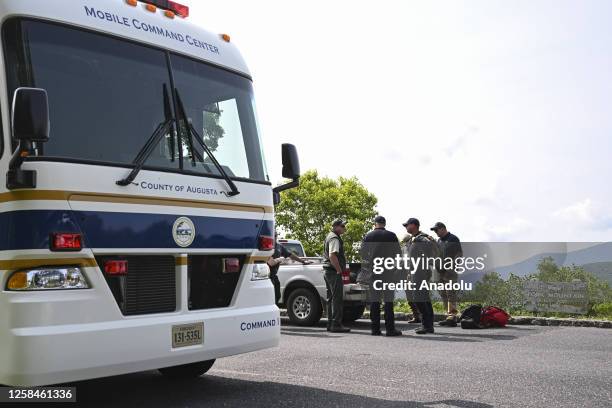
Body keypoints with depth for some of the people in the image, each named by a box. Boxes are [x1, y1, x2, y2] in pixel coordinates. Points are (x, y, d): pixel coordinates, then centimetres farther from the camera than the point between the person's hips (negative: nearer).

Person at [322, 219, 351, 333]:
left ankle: (330, 323, 16)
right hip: (334, 272, -11)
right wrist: (339, 270, -18)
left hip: (328, 271, 11)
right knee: (337, 299, -9)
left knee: (331, 299, 12)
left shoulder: (329, 237, 20)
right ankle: (336, 324, -9)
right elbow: (332, 256, -25)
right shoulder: (334, 238, -13)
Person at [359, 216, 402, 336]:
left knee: (374, 300, 5)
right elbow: (398, 253, 2)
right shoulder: (391, 236, -2)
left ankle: (375, 328, 5)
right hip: (388, 272, -2)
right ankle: (390, 329, -3)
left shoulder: (368, 236, 2)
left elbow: (363, 254, 6)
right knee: (388, 300, 0)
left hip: (373, 271, 2)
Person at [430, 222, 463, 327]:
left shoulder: (453, 239, -4)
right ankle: (449, 315, 13)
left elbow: (459, 254, -9)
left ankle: (452, 317, -13)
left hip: (450, 271, -8)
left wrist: (451, 266, -17)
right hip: (440, 271, 8)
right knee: (443, 294, 8)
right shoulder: (439, 240, 19)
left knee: (451, 294, -11)